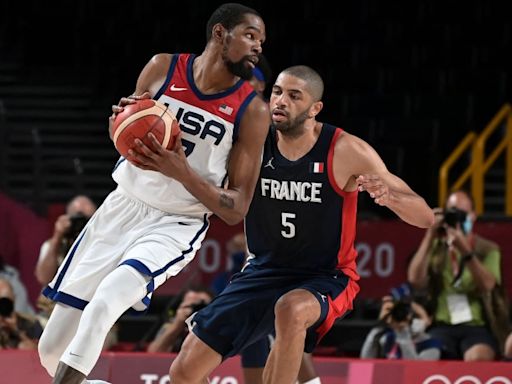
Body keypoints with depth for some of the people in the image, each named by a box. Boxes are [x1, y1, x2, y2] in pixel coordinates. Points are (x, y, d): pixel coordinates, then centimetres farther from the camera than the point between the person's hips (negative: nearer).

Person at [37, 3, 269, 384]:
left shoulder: (252, 111, -9)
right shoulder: (163, 69, -2)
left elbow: (236, 210, -9)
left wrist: (181, 172, -24)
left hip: (177, 226, -3)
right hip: (123, 208, 3)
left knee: (101, 306, -33)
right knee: (53, 347, 3)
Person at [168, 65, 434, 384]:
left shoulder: (345, 151, -15)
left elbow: (425, 217, -14)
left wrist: (388, 196, -36)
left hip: (324, 278, -4)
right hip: (263, 272, 4)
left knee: (290, 309, -40)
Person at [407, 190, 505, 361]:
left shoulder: (487, 249, 10)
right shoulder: (434, 248, 13)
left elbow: (486, 285, -7)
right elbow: (416, 280, -4)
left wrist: (465, 251, -18)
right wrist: (430, 236, -4)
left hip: (477, 326, -1)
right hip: (442, 326, 1)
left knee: (477, 359, -35)